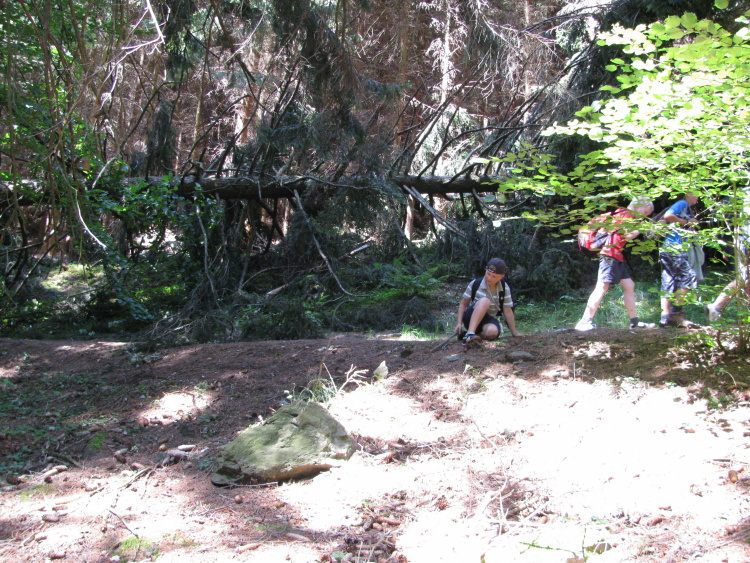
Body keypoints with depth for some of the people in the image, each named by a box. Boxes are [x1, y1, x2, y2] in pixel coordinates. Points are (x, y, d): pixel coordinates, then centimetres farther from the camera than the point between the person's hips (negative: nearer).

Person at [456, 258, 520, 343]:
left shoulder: (504, 289, -4)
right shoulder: (475, 284, -7)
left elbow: (508, 311, -1)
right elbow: (463, 304, 1)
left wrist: (515, 333, 0)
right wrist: (459, 323, -8)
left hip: (488, 320, 1)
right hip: (470, 318, -1)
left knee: (492, 332, -39)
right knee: (485, 301, -35)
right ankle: (470, 333, -46)